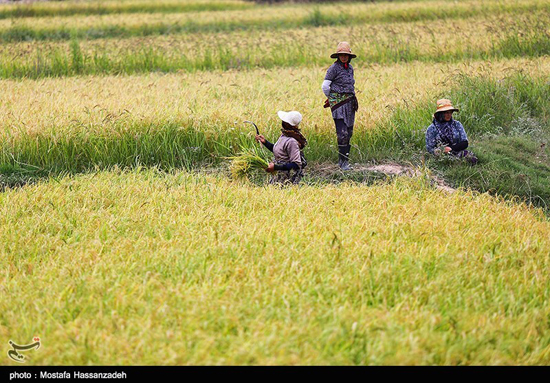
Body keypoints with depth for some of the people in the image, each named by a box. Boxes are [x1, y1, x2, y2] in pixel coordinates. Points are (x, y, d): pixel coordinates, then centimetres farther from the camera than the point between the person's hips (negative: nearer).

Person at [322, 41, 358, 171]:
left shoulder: (350, 68, 12)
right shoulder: (334, 68, -8)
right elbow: (325, 86, -6)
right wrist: (332, 98, 8)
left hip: (349, 103, 7)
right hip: (338, 104, -7)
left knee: (349, 132, 8)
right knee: (342, 133, -12)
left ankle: (343, 158, 17)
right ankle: (343, 161, -10)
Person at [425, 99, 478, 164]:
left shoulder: (457, 124, 14)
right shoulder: (431, 129, 6)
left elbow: (465, 143, 6)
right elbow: (429, 148, 4)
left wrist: (450, 148, -11)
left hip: (459, 153, 2)